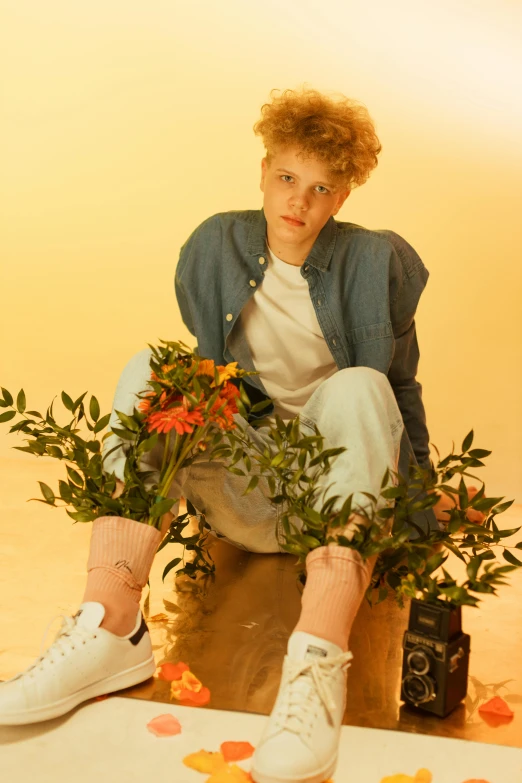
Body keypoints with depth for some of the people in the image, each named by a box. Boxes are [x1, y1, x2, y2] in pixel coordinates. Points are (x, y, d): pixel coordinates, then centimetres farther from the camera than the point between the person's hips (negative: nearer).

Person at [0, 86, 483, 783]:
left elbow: (401, 390, 6)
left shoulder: (375, 263, -2)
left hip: (337, 487, -2)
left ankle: (317, 663, -44)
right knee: (146, 372, -19)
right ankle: (110, 629, -33)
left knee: (357, 387, -32)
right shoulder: (215, 248, 3)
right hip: (245, 493, 2)